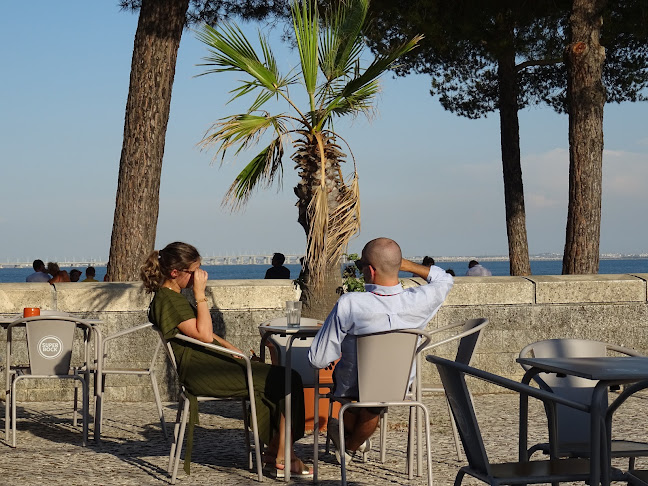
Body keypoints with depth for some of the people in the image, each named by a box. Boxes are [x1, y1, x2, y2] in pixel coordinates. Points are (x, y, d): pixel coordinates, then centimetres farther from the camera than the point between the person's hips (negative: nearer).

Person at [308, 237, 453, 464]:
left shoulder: (349, 304, -31)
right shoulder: (418, 301, -22)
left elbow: (318, 360, -22)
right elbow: (444, 279, 5)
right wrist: (404, 264, 1)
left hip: (354, 391, -2)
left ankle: (351, 436, 53)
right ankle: (352, 445, 53)